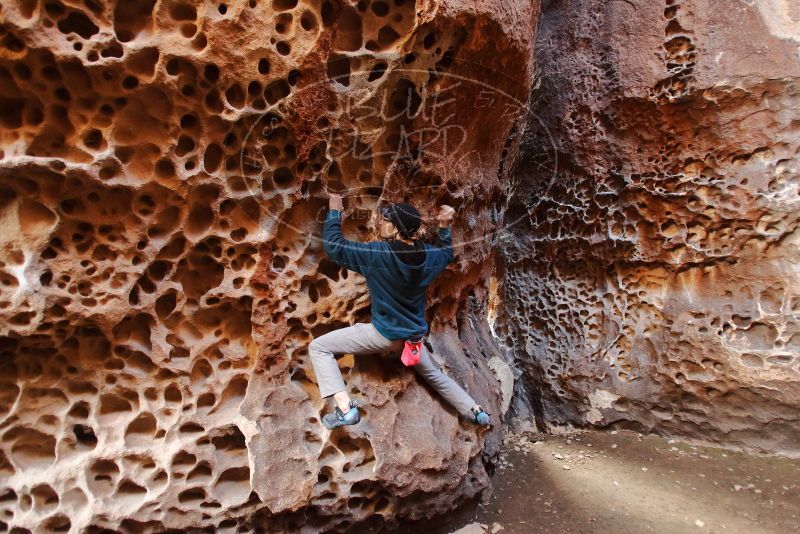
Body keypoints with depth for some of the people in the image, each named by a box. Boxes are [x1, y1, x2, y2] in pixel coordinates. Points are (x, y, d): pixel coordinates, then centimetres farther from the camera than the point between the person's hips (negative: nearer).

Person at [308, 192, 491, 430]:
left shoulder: (378, 253, -23)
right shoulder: (428, 255, -5)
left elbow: (333, 245, -17)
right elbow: (447, 253, 19)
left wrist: (335, 212, -5)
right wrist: (444, 226, 18)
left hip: (384, 333, -7)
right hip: (413, 335, 7)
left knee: (318, 347, -2)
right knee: (435, 376, 33)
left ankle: (345, 408, -13)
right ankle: (476, 411, 39)